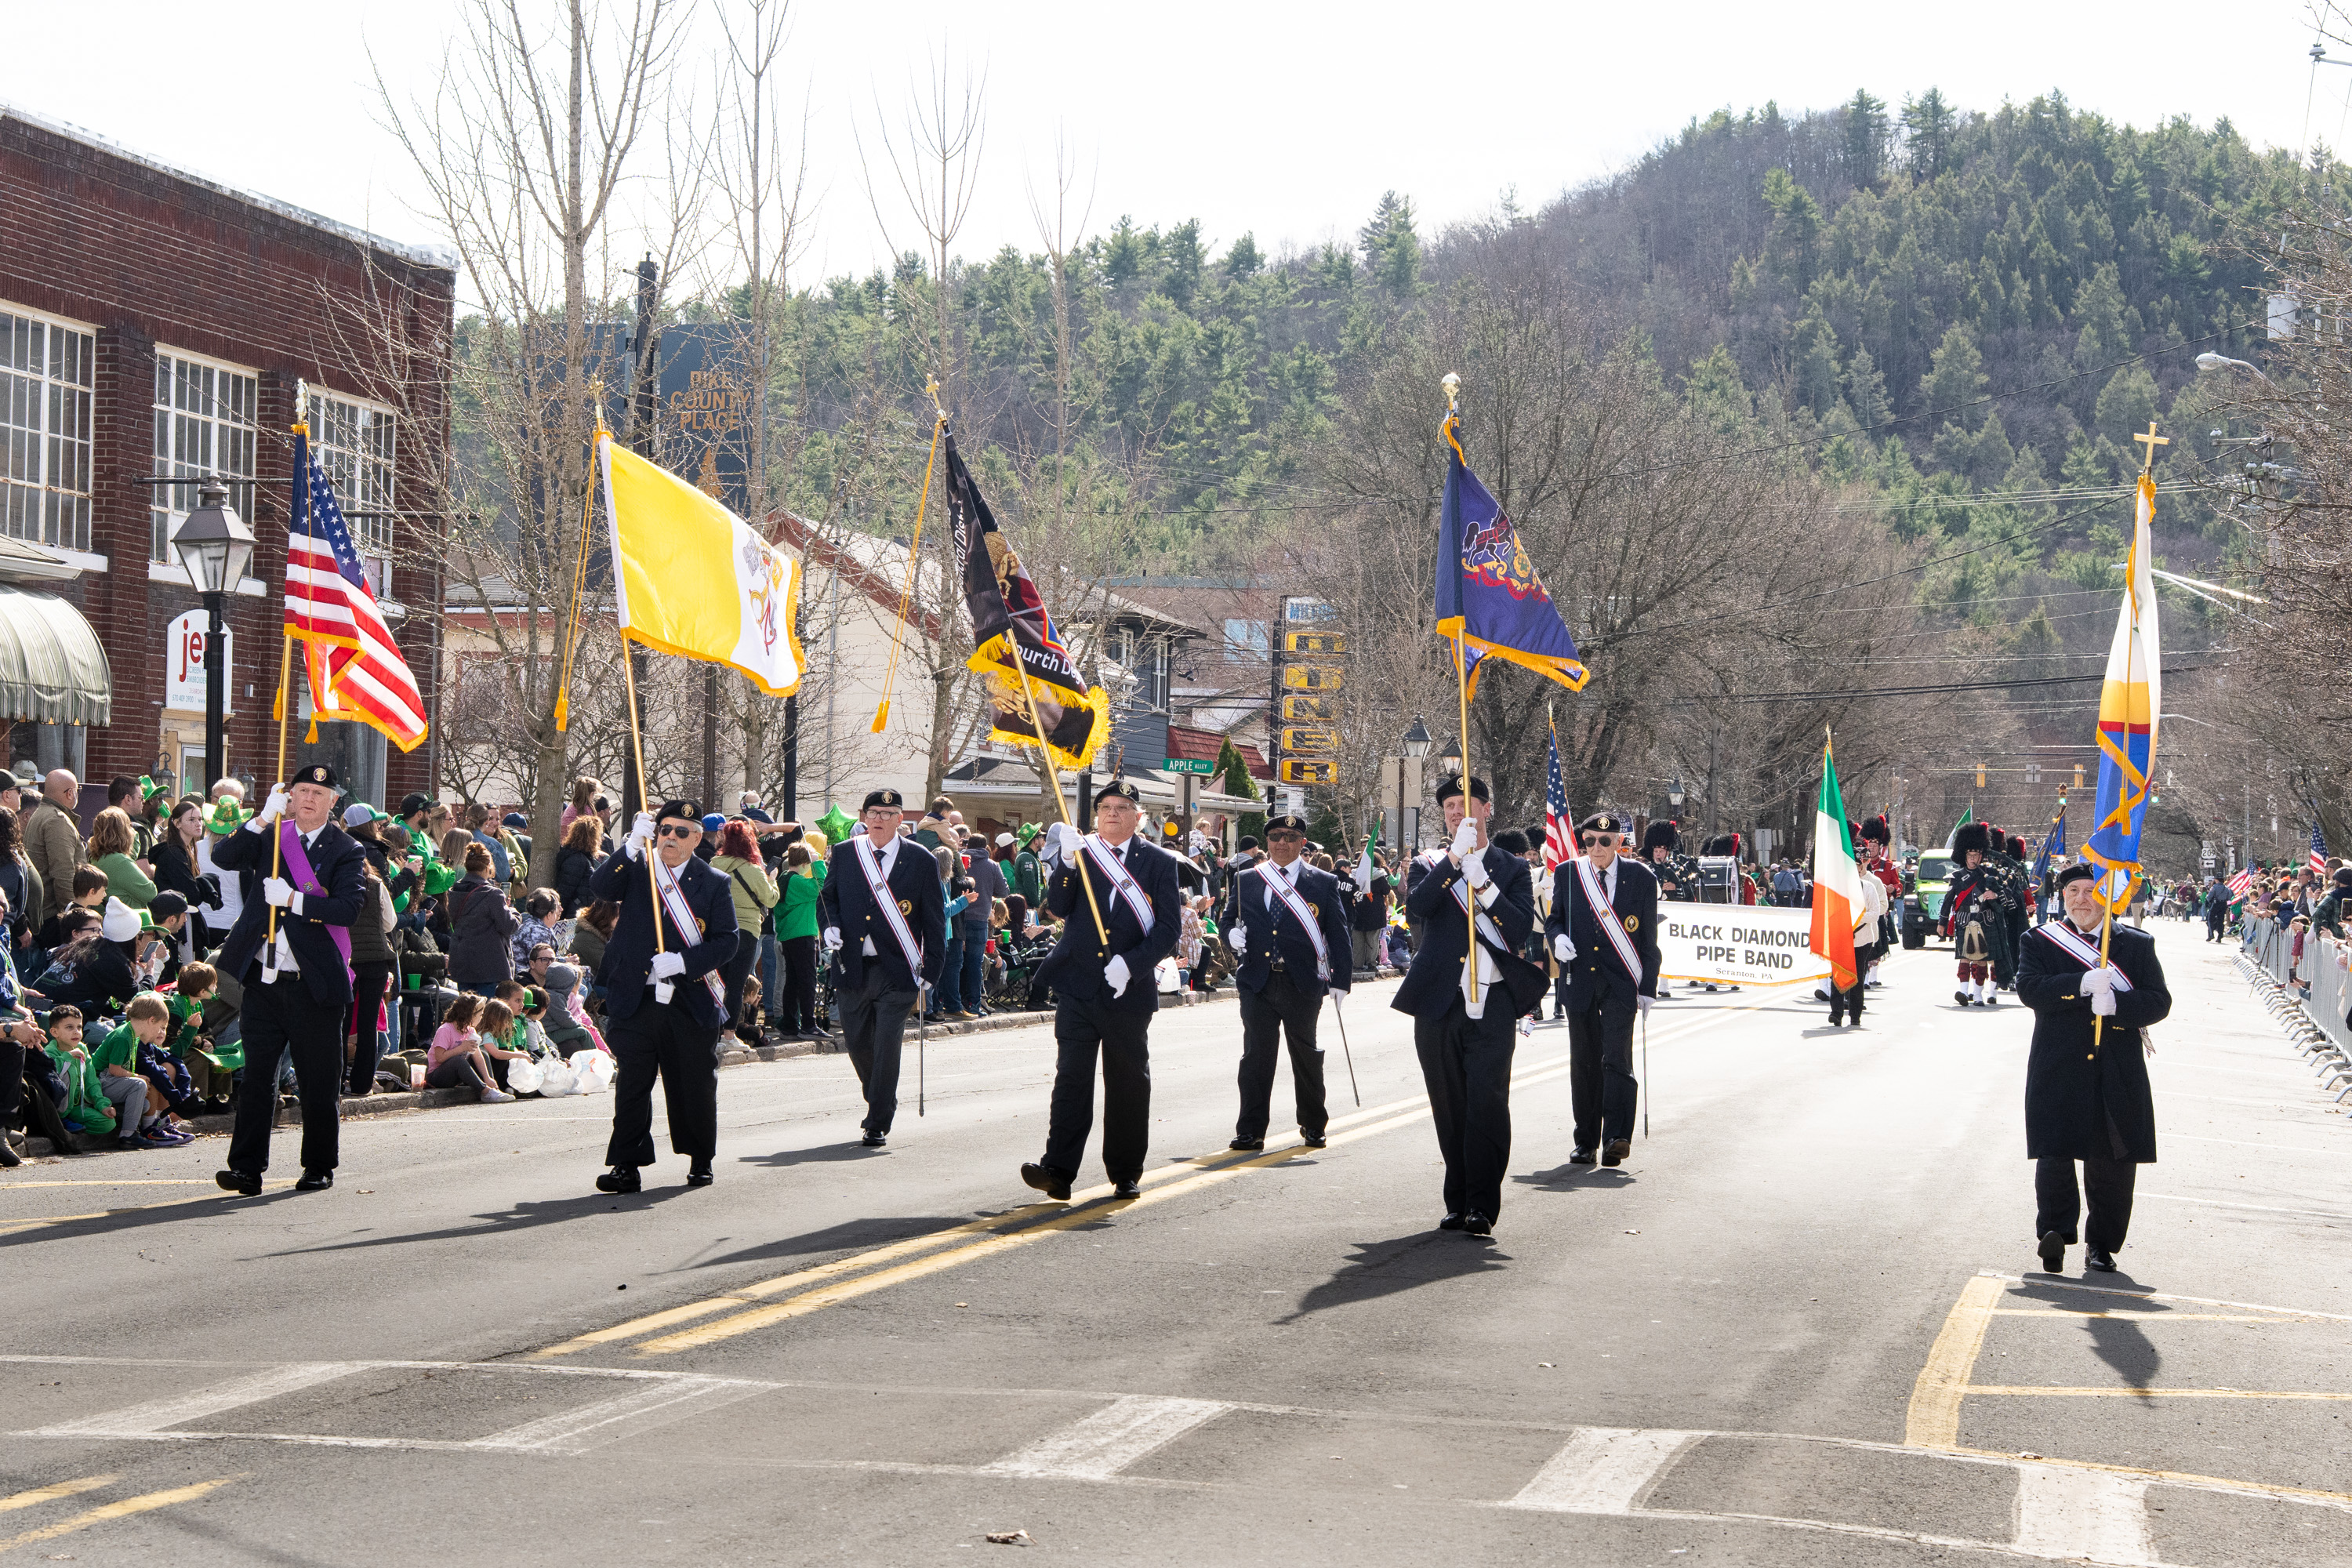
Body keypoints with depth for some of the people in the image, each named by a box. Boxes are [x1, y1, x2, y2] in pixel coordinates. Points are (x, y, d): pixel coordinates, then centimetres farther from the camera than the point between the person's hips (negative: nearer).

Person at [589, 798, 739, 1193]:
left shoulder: (714, 884, 5)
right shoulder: (634, 871, 7)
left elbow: (726, 941, 0)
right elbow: (599, 887, -13)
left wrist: (683, 961, -16)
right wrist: (632, 846, -25)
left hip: (692, 1004, 0)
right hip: (637, 1001, 0)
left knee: (695, 1086, 9)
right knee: (632, 1085, -2)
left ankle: (700, 1160, 26)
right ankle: (627, 1167, 1)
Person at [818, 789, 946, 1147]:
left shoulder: (921, 860, -2)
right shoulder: (844, 854, 6)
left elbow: (934, 920, 1)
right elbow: (827, 897, 17)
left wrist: (931, 971, -4)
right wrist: (829, 927, -4)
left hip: (896, 972, -3)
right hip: (853, 969, 3)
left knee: (887, 1049, -6)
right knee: (857, 1044, 12)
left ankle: (879, 1124, 3)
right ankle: (880, 1102, 37)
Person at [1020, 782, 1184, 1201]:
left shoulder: (1159, 862, 4)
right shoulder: (1080, 853, 7)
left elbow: (1170, 927, -2)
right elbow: (1058, 907, -5)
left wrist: (1131, 963, -14)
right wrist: (1067, 862, -20)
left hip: (1128, 990, 0)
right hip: (1077, 985, 0)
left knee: (1128, 1083, 8)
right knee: (1071, 1076, -7)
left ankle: (1126, 1174, 18)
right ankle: (1058, 1170, -12)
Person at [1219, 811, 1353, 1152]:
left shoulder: (1323, 883, 4)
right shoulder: (1246, 881, 10)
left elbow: (1339, 934, 3)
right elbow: (1227, 919, 19)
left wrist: (1341, 980, -3)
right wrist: (1233, 934, -5)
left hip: (1303, 984, -1)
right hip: (1258, 983, 1)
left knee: (1306, 1054, 9)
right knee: (1256, 1056, -1)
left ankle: (1313, 1125, 24)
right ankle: (1251, 1130, 2)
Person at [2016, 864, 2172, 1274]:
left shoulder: (2137, 945, 10)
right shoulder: (2040, 942, 8)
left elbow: (2159, 1001, 2)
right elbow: (2029, 989, -9)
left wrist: (2115, 1004, -17)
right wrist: (2083, 984, -22)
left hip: (2119, 1076, 1)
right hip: (2059, 1071, -1)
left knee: (2114, 1163, 5)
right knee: (2054, 1155, -13)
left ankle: (2102, 1245, 16)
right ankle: (2055, 1232, -13)